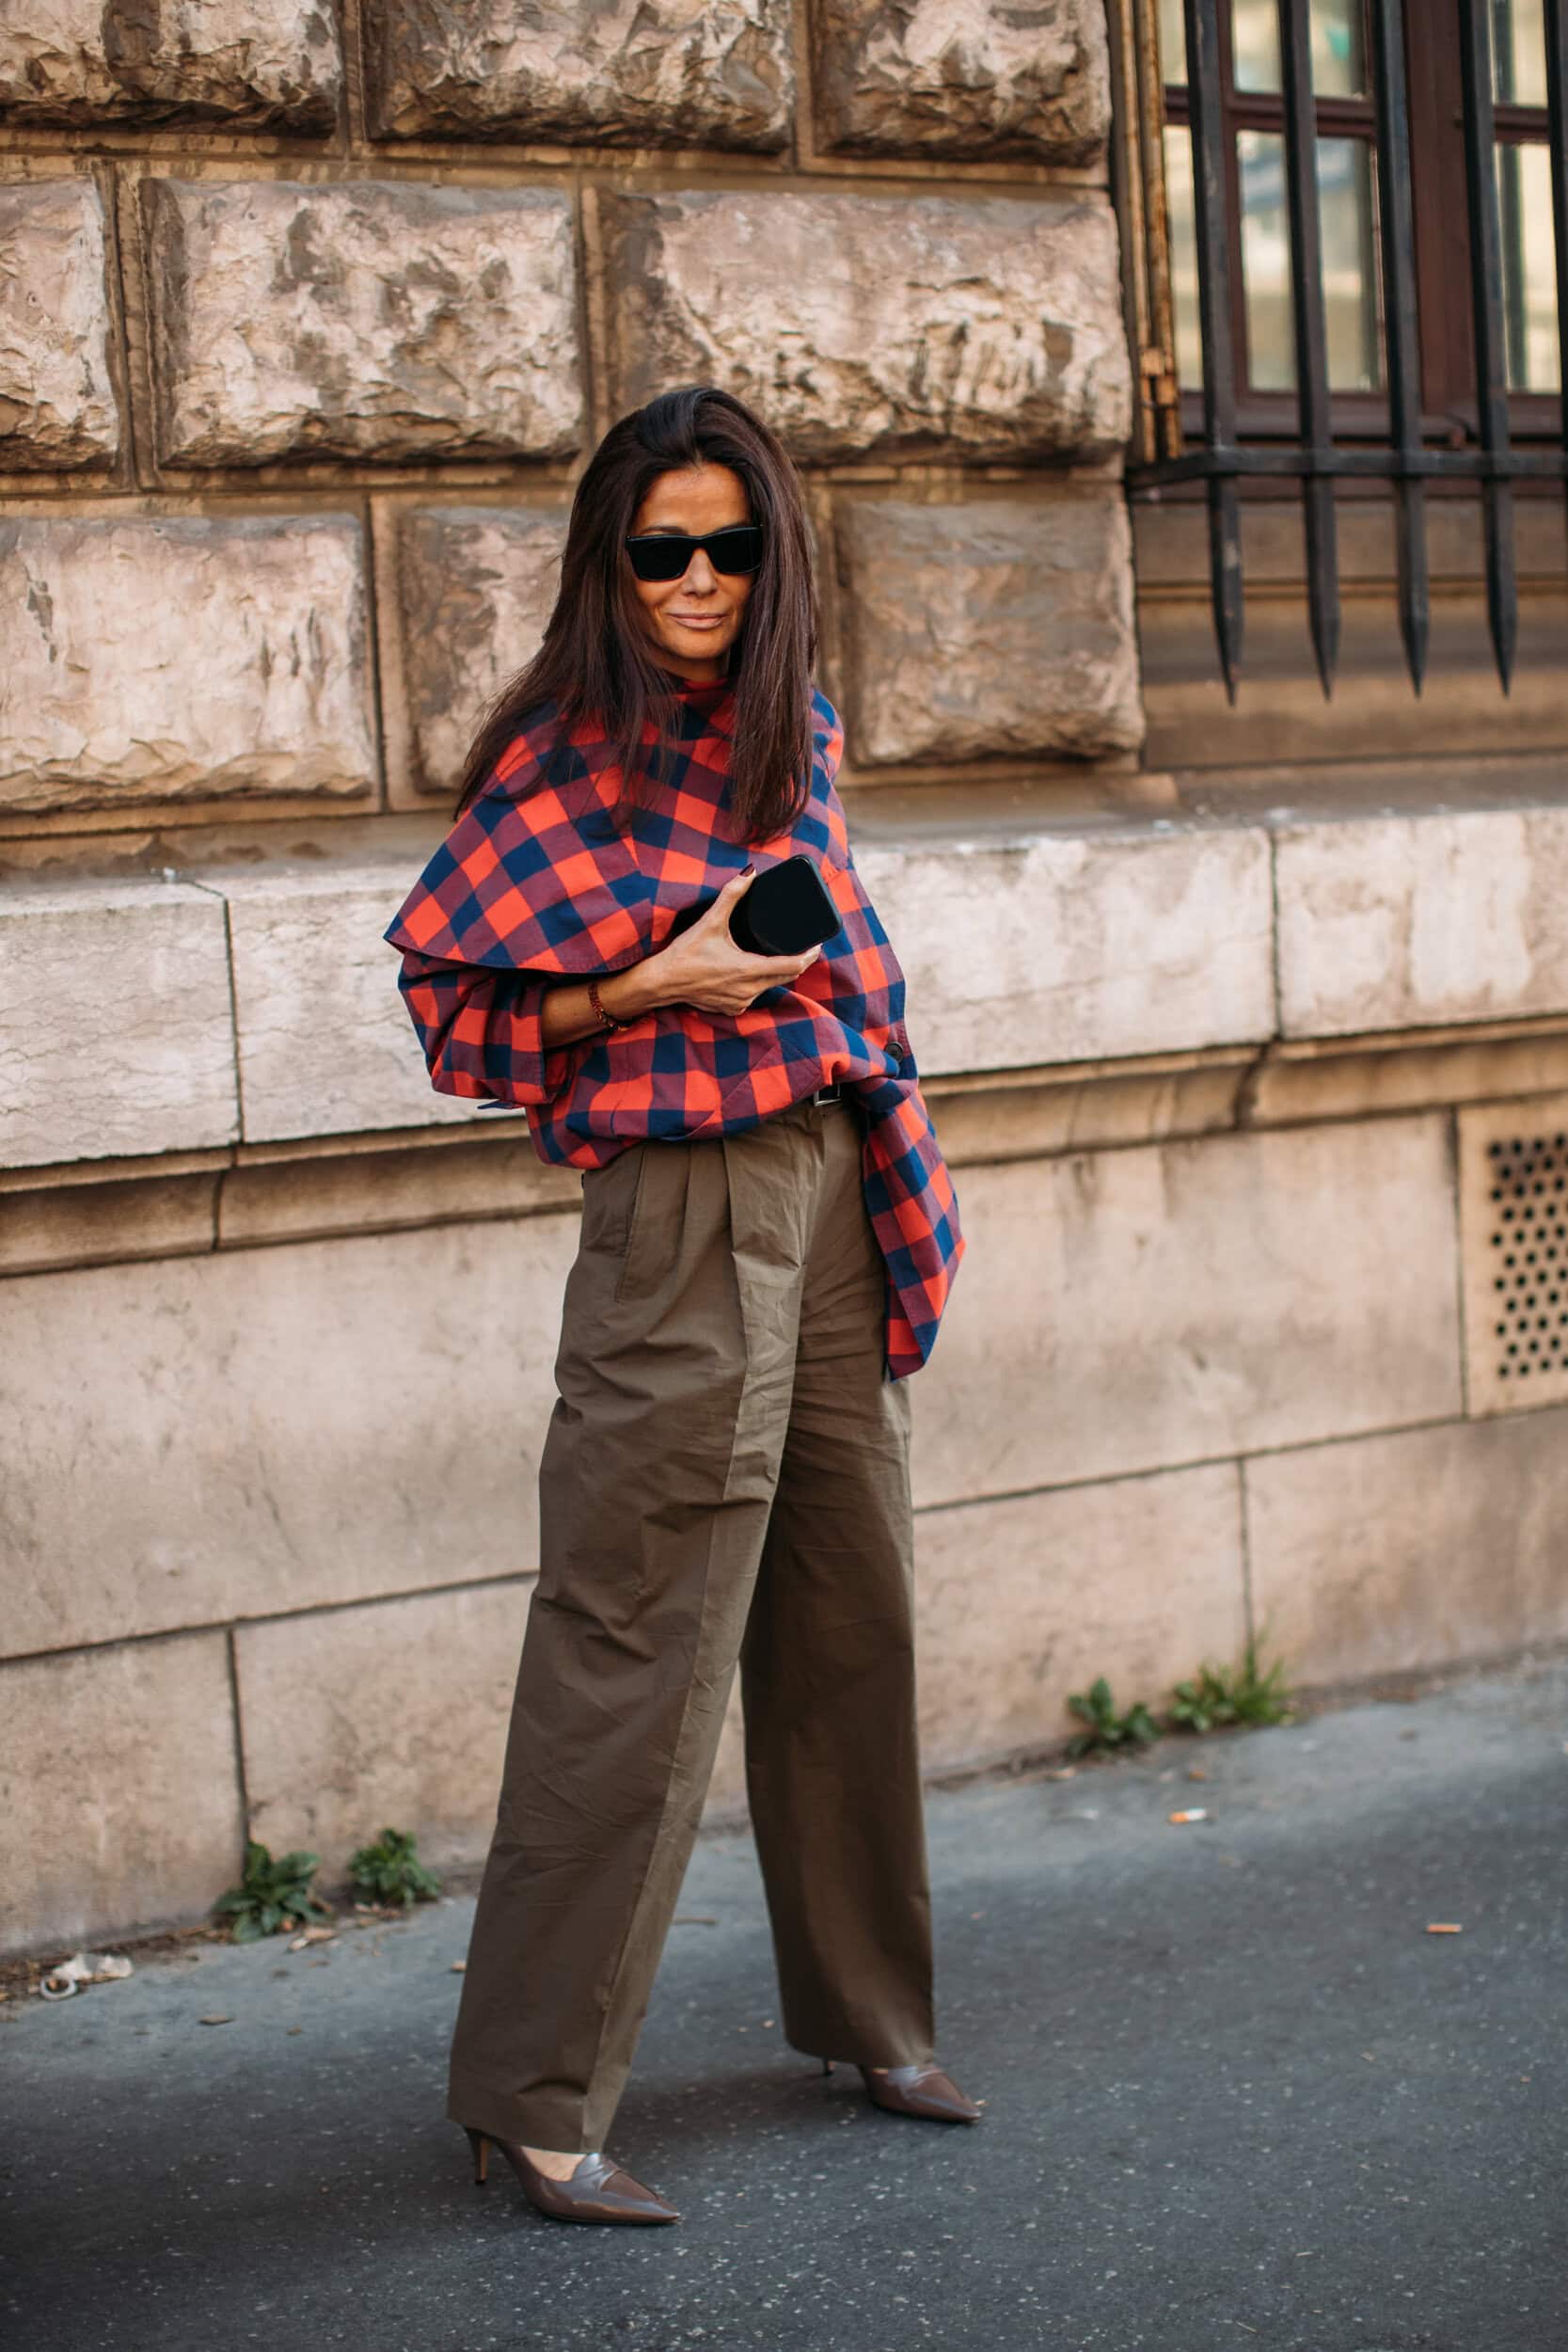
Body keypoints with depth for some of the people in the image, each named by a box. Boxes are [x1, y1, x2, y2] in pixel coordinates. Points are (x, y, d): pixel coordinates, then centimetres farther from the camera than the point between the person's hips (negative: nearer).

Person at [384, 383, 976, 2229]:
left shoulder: (793, 732, 13)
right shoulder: (568, 755, -7)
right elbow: (455, 996, -7)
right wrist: (659, 987, -17)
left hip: (837, 1197, 7)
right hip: (685, 1207, -7)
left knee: (850, 1618, 14)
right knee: (639, 1647, -6)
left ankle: (865, 2015, 29)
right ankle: (534, 2096, 2)